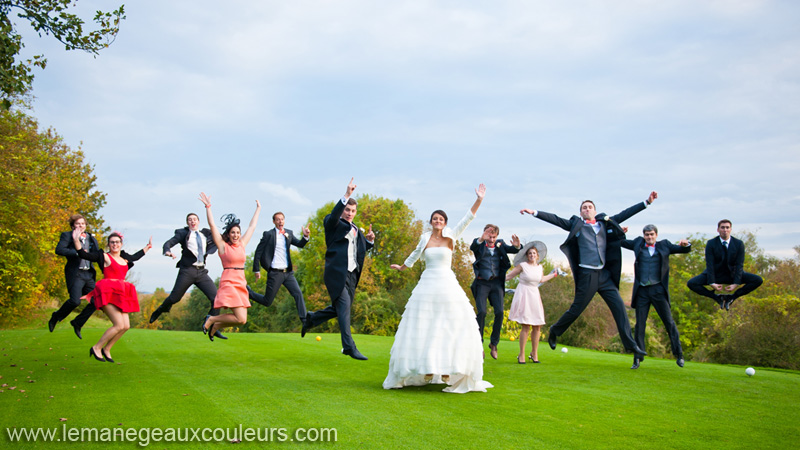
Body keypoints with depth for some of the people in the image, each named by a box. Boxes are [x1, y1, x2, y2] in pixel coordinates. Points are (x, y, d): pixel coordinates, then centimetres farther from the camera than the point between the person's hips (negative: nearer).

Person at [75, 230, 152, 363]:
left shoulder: (125, 258, 18)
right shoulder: (104, 257, 0)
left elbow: (135, 256, 40)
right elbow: (84, 254, -6)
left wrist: (148, 246, 48)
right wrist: (76, 241, -18)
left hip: (120, 295, 7)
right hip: (108, 293, -7)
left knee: (126, 326, -1)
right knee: (119, 325, -16)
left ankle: (106, 349, 16)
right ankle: (96, 348, 0)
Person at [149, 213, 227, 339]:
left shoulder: (205, 234, 14)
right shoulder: (183, 233, 4)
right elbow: (168, 243, -4)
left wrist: (208, 253, 9)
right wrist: (168, 252, -28)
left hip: (201, 272, 3)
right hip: (187, 272, -3)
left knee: (216, 298, -9)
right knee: (174, 298, 4)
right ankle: (161, 310, 39)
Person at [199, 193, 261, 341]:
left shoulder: (242, 244, 14)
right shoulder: (223, 245, 0)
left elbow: (252, 226, 24)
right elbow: (212, 225, -6)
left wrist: (258, 209, 31)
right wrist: (208, 206, -9)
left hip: (241, 283, 7)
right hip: (229, 283, -7)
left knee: (242, 319, 2)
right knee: (240, 319, -17)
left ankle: (215, 326, 23)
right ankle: (211, 319, 3)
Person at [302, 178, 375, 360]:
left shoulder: (356, 230, 21)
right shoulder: (333, 224, 0)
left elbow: (362, 249, 26)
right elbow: (333, 216, -23)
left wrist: (370, 240, 5)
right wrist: (346, 195, -32)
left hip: (351, 275, 8)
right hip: (336, 273, -8)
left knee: (339, 309, 13)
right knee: (344, 306, -16)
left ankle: (311, 318, 36)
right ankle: (349, 347, -17)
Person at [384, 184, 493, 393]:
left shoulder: (450, 236, 2)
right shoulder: (425, 238, 6)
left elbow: (467, 219, -4)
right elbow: (415, 254, 25)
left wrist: (479, 200, -14)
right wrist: (402, 267, 39)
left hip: (447, 285, -1)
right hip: (427, 285, 1)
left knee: (451, 326, -4)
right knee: (423, 328, -2)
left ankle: (447, 370, 1)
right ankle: (425, 369, 4)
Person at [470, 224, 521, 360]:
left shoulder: (500, 244, 11)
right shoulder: (480, 245, 1)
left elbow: (513, 250, 0)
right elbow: (472, 247, -21)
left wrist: (517, 246, -25)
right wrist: (481, 239, -42)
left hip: (497, 283, 3)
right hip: (482, 283, -3)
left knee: (500, 312, -8)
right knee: (482, 312, -13)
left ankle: (494, 343, 7)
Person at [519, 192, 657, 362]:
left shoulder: (605, 223, 13)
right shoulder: (576, 224, 5)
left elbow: (625, 214, 14)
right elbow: (555, 219, 0)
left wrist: (647, 202, 11)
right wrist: (535, 213, -8)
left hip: (604, 274, 4)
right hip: (587, 275, -4)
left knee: (619, 306, -5)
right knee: (576, 309, 2)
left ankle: (630, 344, -2)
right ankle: (554, 332, 23)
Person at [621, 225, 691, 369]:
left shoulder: (664, 245, 9)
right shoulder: (638, 243, 11)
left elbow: (685, 250, 10)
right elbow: (622, 242, 23)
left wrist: (685, 244, -12)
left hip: (658, 290, -1)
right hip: (642, 291, 1)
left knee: (669, 321, 1)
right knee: (639, 324, 0)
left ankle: (678, 354, 11)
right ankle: (638, 358, 4)